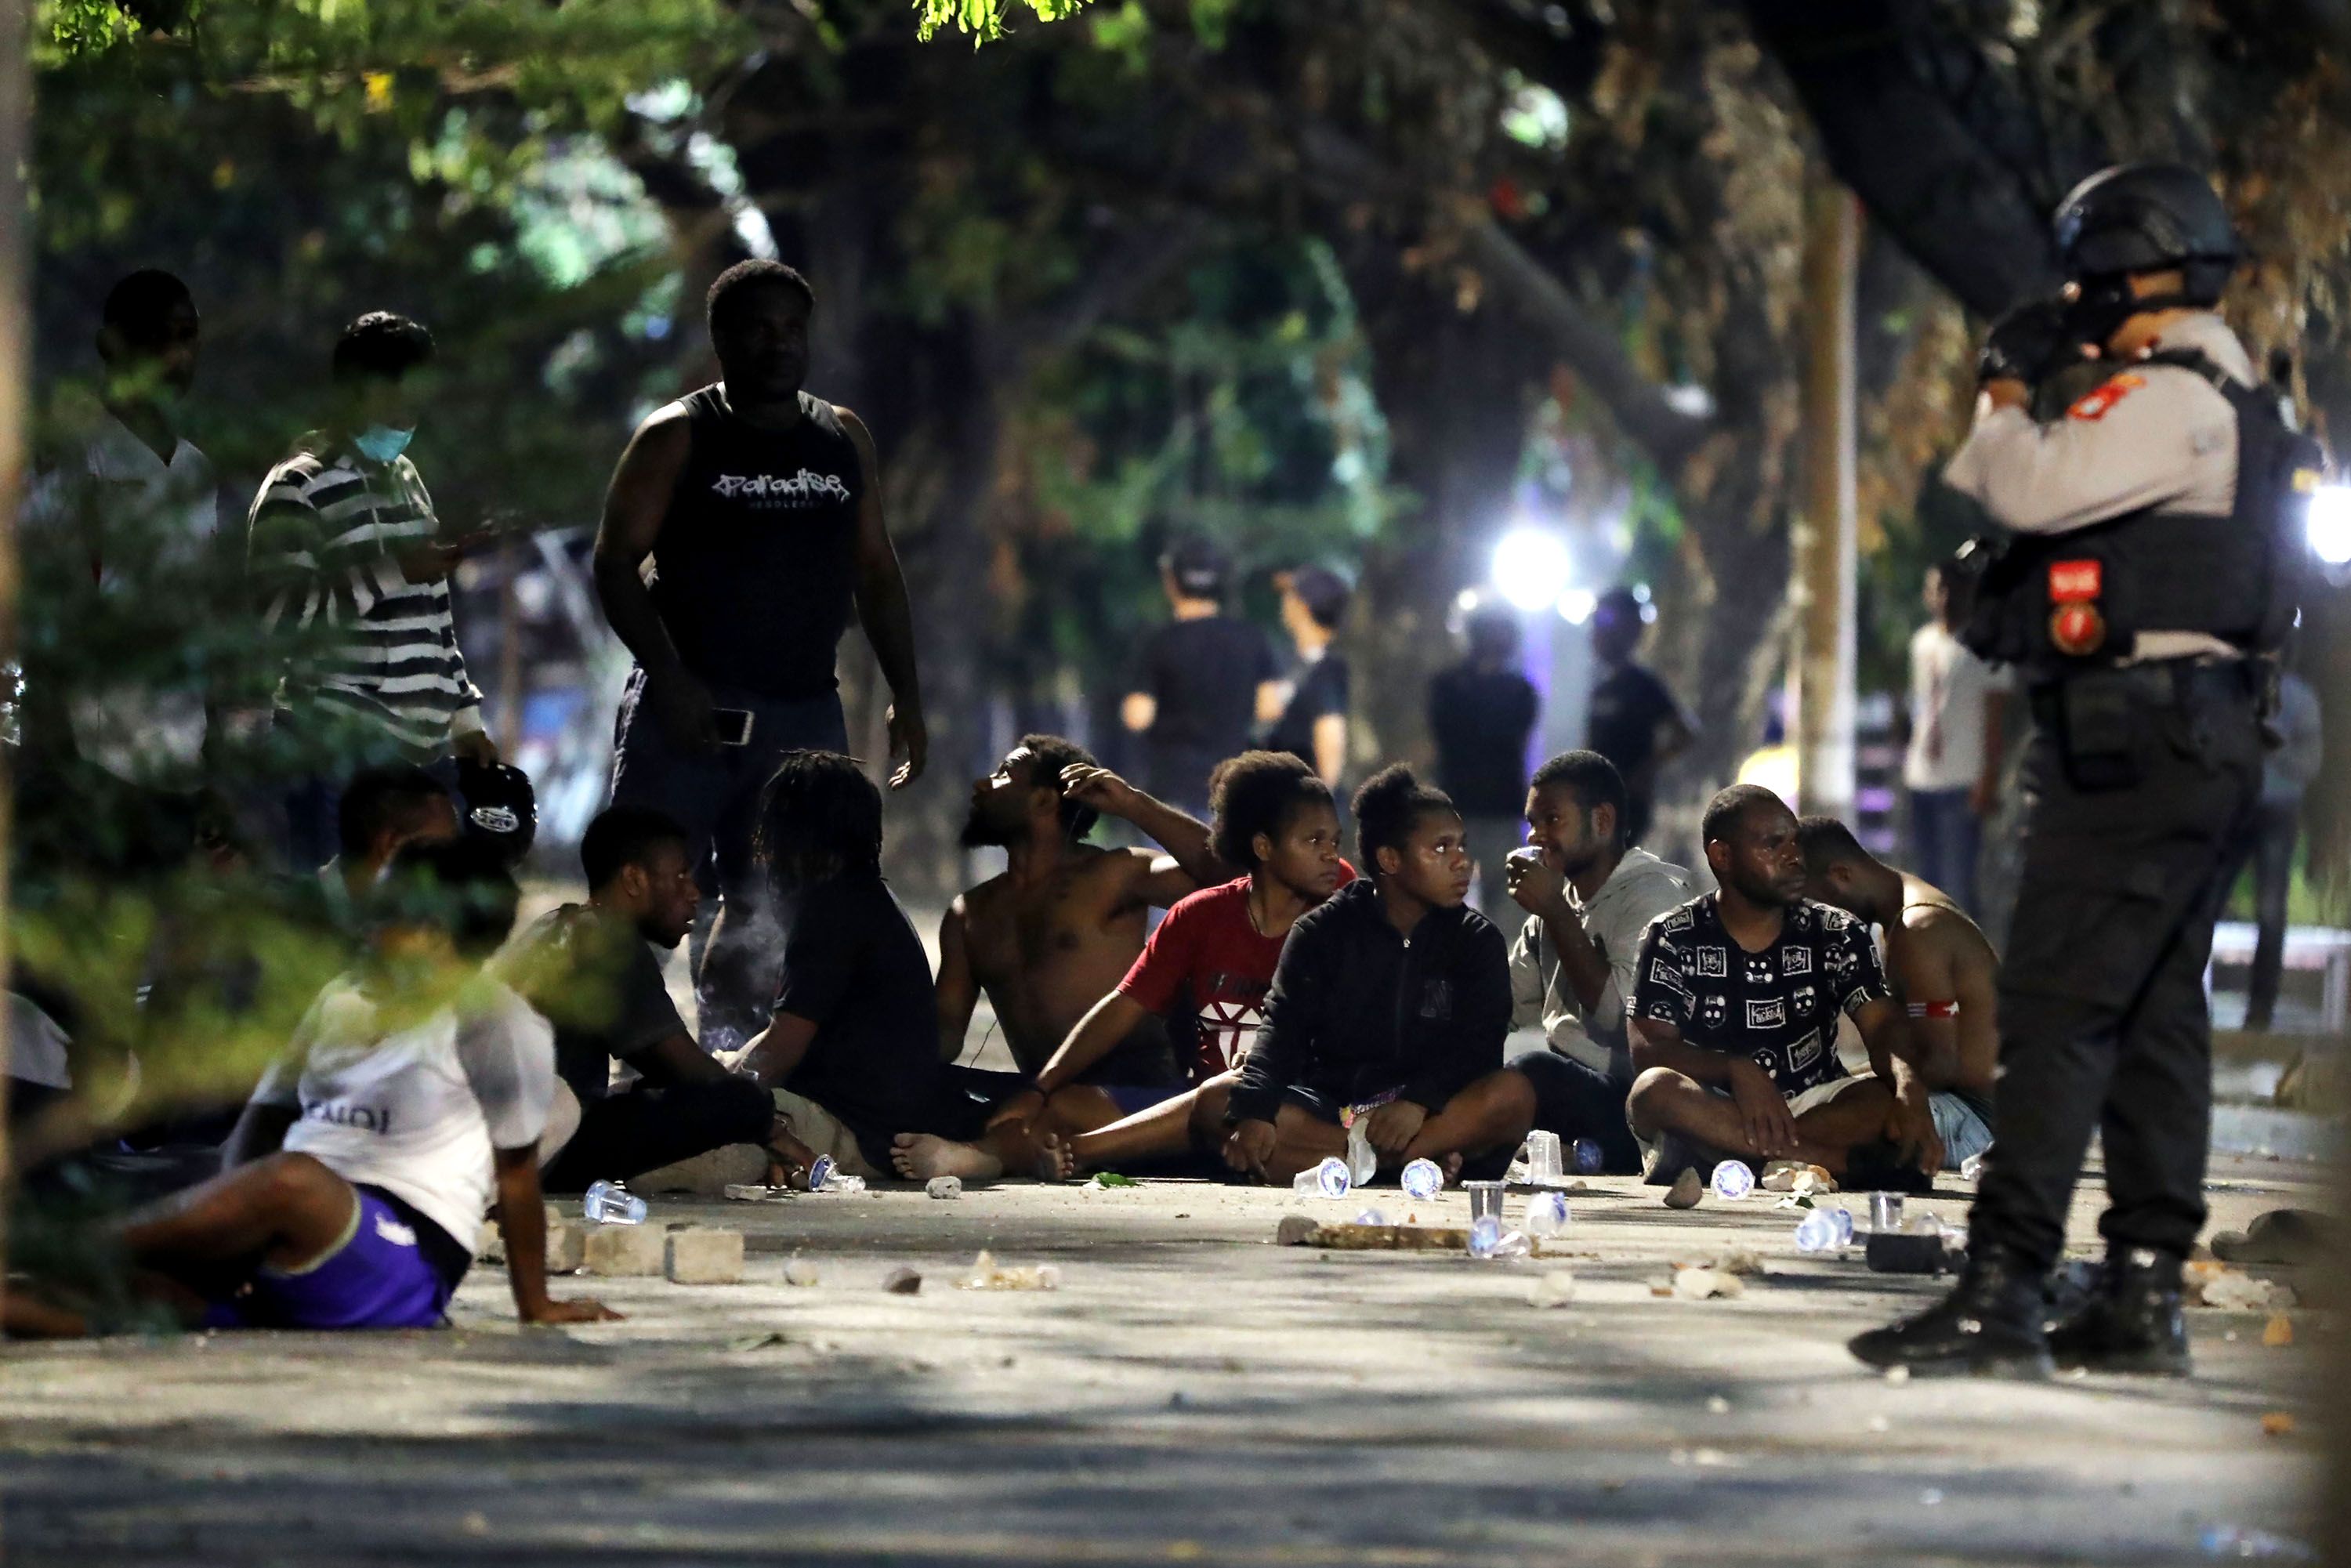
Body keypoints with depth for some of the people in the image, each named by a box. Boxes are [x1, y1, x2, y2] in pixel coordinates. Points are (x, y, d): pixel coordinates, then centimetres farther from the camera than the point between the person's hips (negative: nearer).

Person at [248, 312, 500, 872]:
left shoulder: (404, 479, 20)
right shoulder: (298, 490, -5)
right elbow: (279, 617, -16)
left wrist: (464, 717, 20)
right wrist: (393, 571, -19)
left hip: (428, 751, 8)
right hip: (342, 762, -8)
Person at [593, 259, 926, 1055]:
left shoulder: (844, 438, 14)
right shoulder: (677, 437, 0)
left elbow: (876, 571, 18)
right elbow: (615, 560, -4)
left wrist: (906, 699, 11)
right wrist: (669, 678, -16)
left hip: (806, 713, 4)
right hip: (692, 710, -4)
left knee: (773, 908, 2)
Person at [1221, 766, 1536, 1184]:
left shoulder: (1477, 941, 8)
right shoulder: (1321, 933, 8)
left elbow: (1478, 1048, -6)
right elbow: (1283, 1028, -4)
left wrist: (1419, 1102, -26)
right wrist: (1254, 1109, -24)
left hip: (1435, 1114, 0)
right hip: (1330, 1109, 0)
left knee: (1514, 1095, -31)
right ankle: (1414, 1163, -35)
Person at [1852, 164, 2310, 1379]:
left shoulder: (2170, 397, -14)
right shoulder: (2232, 402, 20)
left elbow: (2034, 490, -23)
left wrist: (2004, 396, -5)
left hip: (2131, 741, -11)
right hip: (2200, 741, 11)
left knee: (2057, 1009, -13)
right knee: (2156, 1017, 10)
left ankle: (2002, 1290, -17)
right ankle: (2144, 1295, 12)